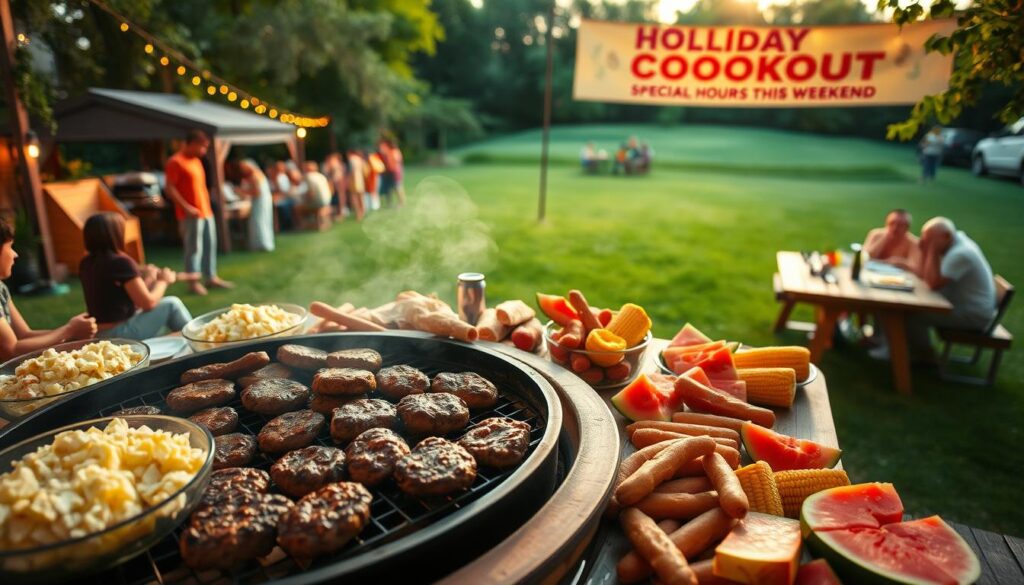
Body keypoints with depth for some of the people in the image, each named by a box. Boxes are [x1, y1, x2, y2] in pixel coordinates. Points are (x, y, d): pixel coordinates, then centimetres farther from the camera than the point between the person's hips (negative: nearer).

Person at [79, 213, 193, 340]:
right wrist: (163, 281, 1)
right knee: (172, 304, 1)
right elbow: (148, 303, -15)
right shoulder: (121, 262, -18)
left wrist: (141, 276, 13)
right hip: (121, 333, -8)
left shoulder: (86, 264, 5)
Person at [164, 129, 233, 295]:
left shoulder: (196, 160, 16)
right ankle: (193, 281, 5)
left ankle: (211, 277, 21)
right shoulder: (176, 161, -11)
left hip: (206, 211, 9)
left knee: (210, 245, 12)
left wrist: (207, 206, 16)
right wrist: (186, 207, -19)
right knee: (194, 247, -4)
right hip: (191, 214, -9)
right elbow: (170, 189, -15)